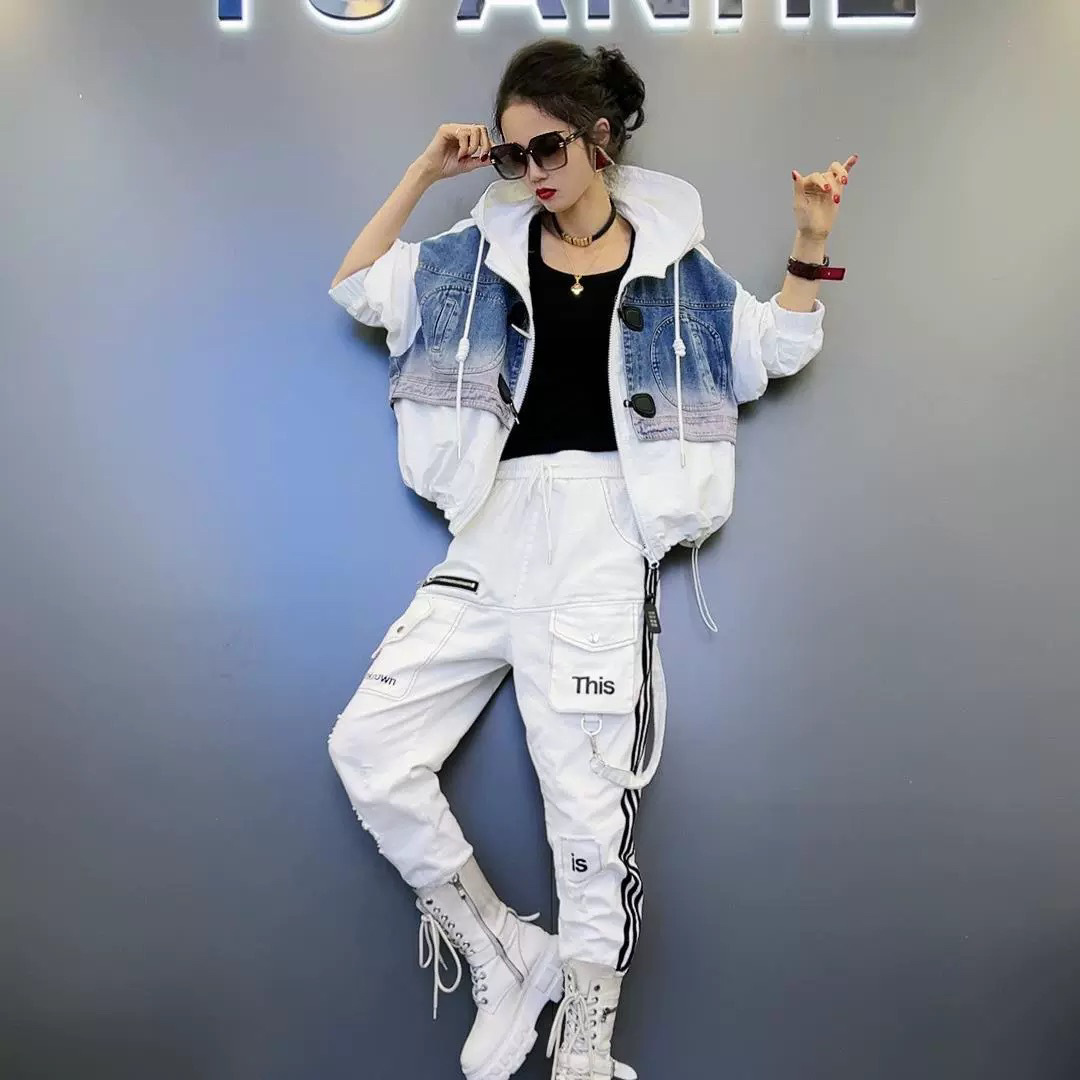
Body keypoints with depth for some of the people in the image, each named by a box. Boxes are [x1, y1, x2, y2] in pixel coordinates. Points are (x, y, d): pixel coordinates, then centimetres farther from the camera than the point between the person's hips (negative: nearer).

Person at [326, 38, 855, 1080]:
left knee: (585, 791, -2)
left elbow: (777, 346, 13)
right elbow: (356, 287, 13)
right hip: (495, 527, 4)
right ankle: (508, 955, 11)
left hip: (601, 530, -3)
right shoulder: (487, 246, 12)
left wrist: (810, 244, -3)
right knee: (367, 743, -4)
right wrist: (425, 169, 8)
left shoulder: (668, 258, 8)